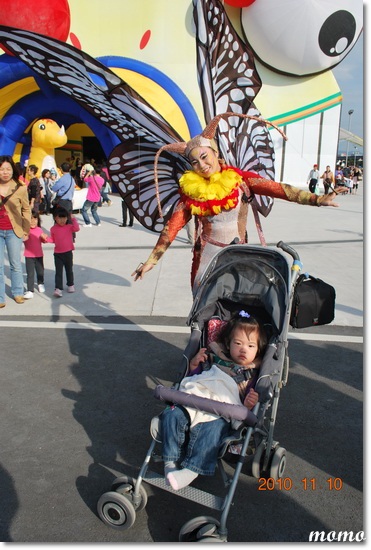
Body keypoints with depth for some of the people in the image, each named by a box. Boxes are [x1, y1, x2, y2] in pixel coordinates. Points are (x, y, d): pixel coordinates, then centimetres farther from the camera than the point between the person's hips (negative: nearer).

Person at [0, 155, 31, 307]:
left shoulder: (20, 188, -5)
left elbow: (26, 209, 4)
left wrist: (26, 229, 0)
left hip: (13, 231, -1)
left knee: (16, 264, 11)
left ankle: (17, 293, 26)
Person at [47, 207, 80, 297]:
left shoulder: (70, 227, -4)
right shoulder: (53, 229, 0)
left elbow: (77, 228, -23)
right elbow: (53, 239, 7)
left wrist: (73, 219, -23)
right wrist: (47, 239, -11)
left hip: (68, 252, 0)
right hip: (57, 253, 0)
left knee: (69, 270, 15)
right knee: (58, 272, -3)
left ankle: (70, 285, 33)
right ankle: (58, 289, -6)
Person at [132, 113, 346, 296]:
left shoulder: (240, 180, -4)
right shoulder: (191, 190, -2)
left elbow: (277, 188, -12)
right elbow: (172, 227, -1)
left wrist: (318, 199, -21)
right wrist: (152, 260, -2)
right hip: (206, 261, 0)